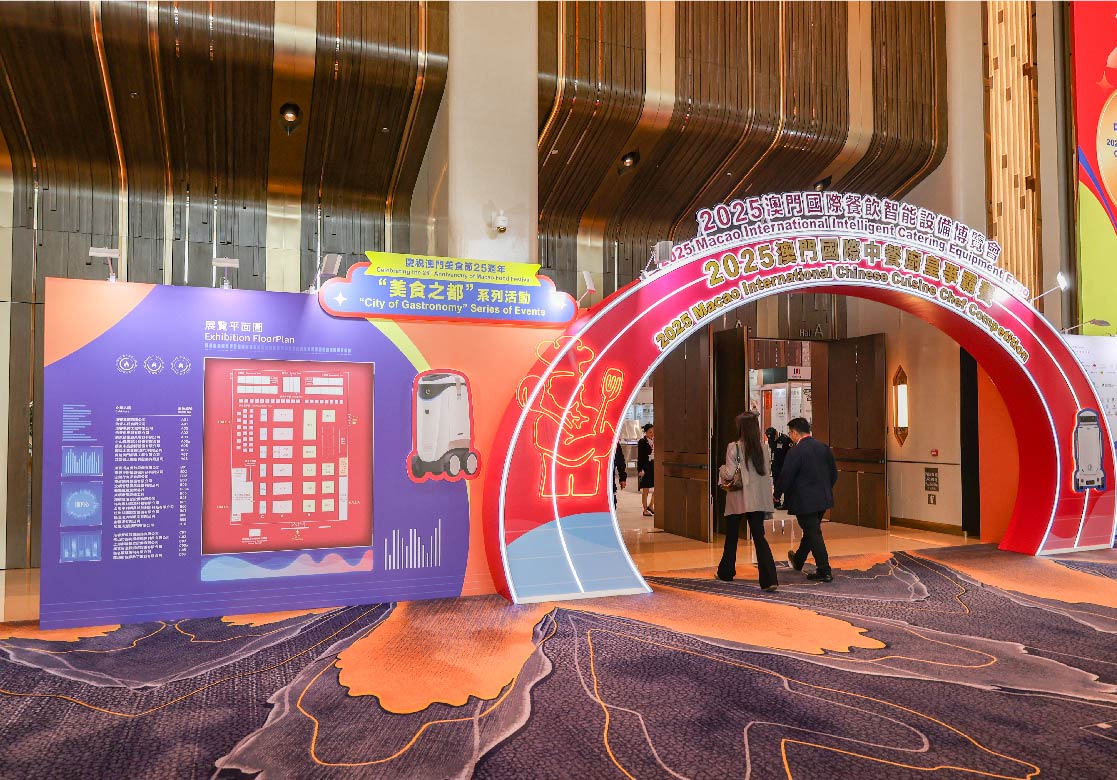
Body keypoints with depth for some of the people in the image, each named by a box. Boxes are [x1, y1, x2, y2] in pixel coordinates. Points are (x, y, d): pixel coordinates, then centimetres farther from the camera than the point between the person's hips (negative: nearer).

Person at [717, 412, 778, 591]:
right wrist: (768, 500, 14)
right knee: (759, 537, 1)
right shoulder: (762, 447, 1)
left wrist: (722, 469, 6)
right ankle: (770, 579, -12)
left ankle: (726, 572, 31)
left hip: (737, 500, -3)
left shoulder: (734, 447, -12)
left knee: (731, 537, 15)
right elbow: (767, 475, 6)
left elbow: (729, 475, -15)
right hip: (758, 500, 3)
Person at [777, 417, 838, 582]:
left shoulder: (796, 452, -18)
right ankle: (798, 561, 40)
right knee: (811, 531, 21)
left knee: (814, 534, -1)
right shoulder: (823, 447, 5)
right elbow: (834, 473, 11)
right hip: (823, 498, 8)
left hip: (805, 500, -8)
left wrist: (777, 494, 0)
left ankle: (824, 571, 2)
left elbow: (786, 476, -15)